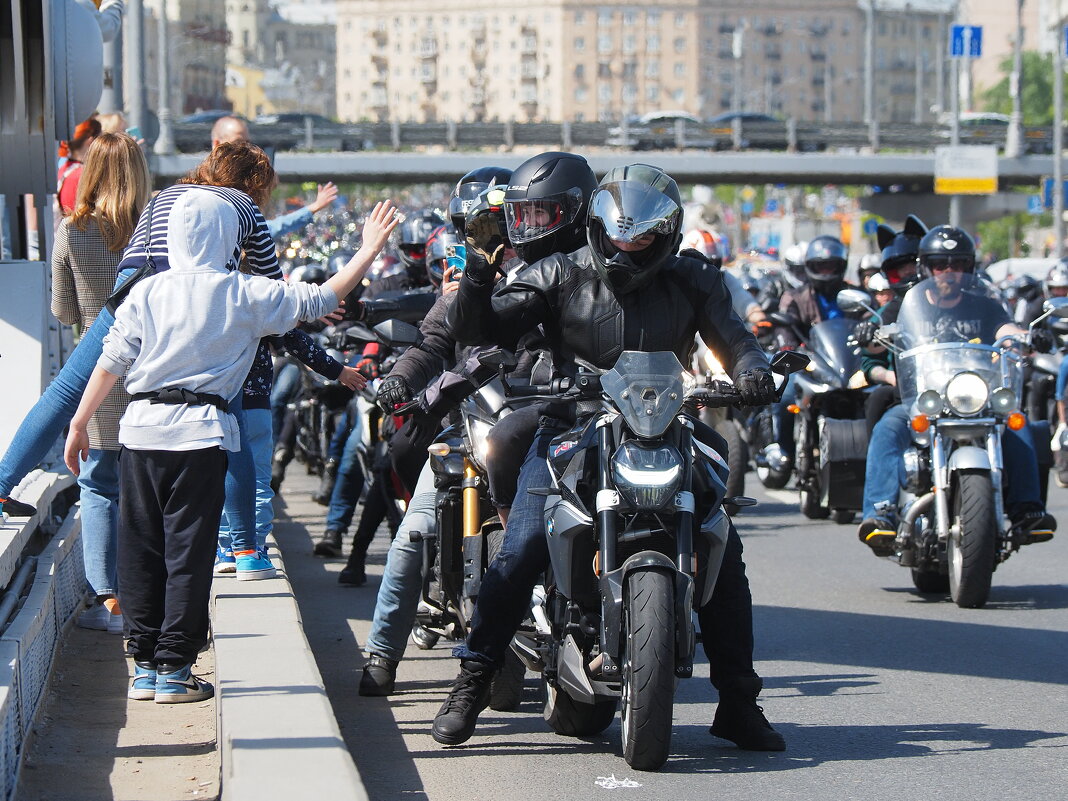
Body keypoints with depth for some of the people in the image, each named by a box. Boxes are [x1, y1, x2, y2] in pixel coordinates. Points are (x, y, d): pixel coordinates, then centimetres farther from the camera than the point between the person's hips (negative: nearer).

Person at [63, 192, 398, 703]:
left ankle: (145, 668, 13)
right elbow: (321, 300, 3)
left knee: (139, 549, 9)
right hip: (200, 431, -3)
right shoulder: (243, 295, -1)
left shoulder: (146, 292, 6)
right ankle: (173, 670, 2)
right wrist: (370, 249, 13)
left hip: (140, 430, 3)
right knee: (188, 551, 2)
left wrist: (79, 424, 10)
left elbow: (111, 362, 3)